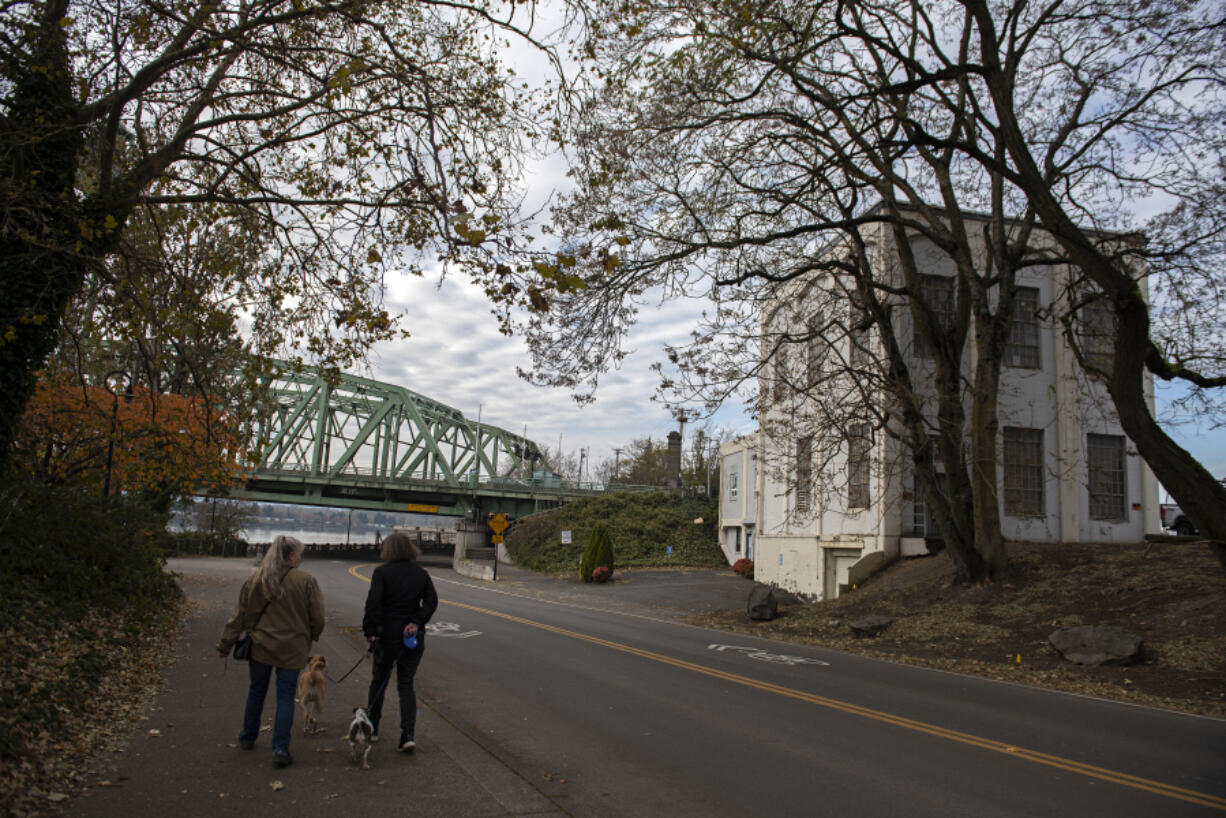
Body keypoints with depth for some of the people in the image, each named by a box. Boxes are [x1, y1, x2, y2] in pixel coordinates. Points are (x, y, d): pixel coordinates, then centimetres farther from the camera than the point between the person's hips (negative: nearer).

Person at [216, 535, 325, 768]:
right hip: (292, 648, -3)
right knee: (286, 697, 4)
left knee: (256, 692, 20)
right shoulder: (306, 581, -11)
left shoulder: (255, 580, -1)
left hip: (261, 646, 3)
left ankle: (248, 738, 36)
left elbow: (239, 616, 4)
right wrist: (311, 637, 14)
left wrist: (225, 645, 13)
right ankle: (280, 748, -1)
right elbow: (317, 618, -6)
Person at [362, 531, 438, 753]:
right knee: (406, 684, 9)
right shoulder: (421, 573, 5)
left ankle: (372, 728, 28)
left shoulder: (382, 572, -8)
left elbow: (373, 602, -17)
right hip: (414, 637, 3)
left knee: (379, 680, 17)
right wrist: (417, 623, -10)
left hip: (387, 635, -3)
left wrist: (370, 631, -10)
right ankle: (408, 735, -4)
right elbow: (431, 601, -5)